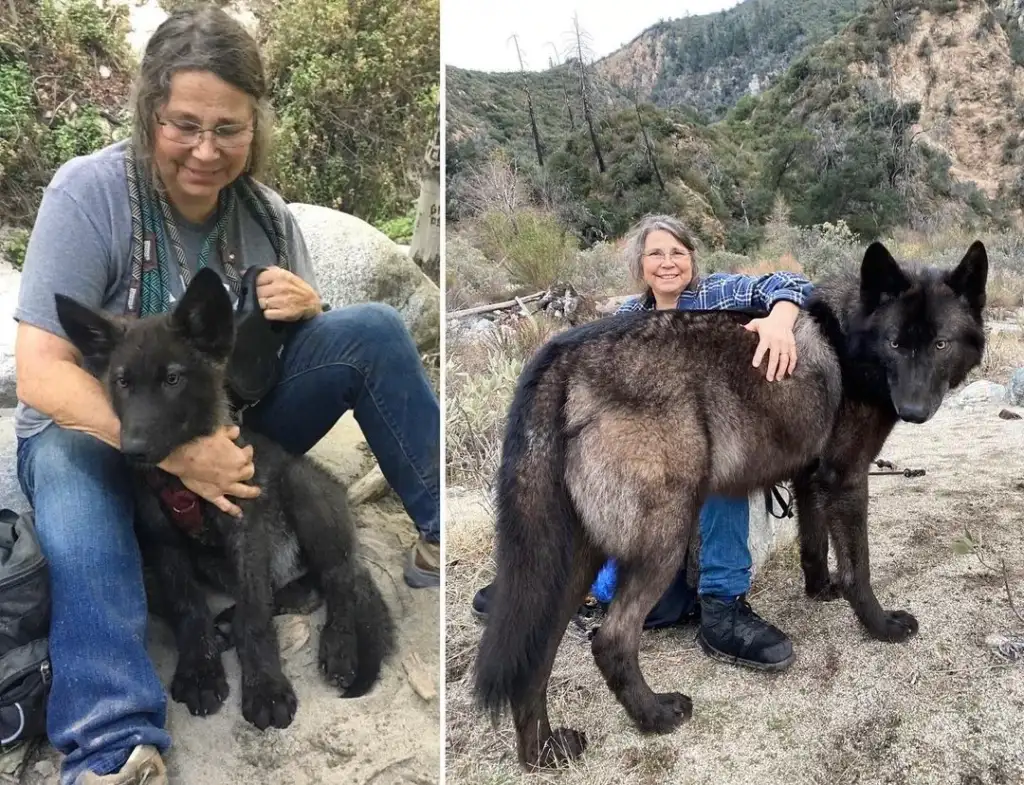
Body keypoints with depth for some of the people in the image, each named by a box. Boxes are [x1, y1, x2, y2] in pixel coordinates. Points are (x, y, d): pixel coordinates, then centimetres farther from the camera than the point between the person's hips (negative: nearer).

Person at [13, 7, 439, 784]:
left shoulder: (263, 209, -3)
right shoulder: (88, 192, -16)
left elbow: (352, 347, 6)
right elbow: (39, 373, -23)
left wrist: (308, 309, -18)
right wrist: (172, 449, -36)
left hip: (231, 428, 3)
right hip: (101, 431, -3)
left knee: (373, 326, -15)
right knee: (66, 467, -39)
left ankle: (441, 538, -12)